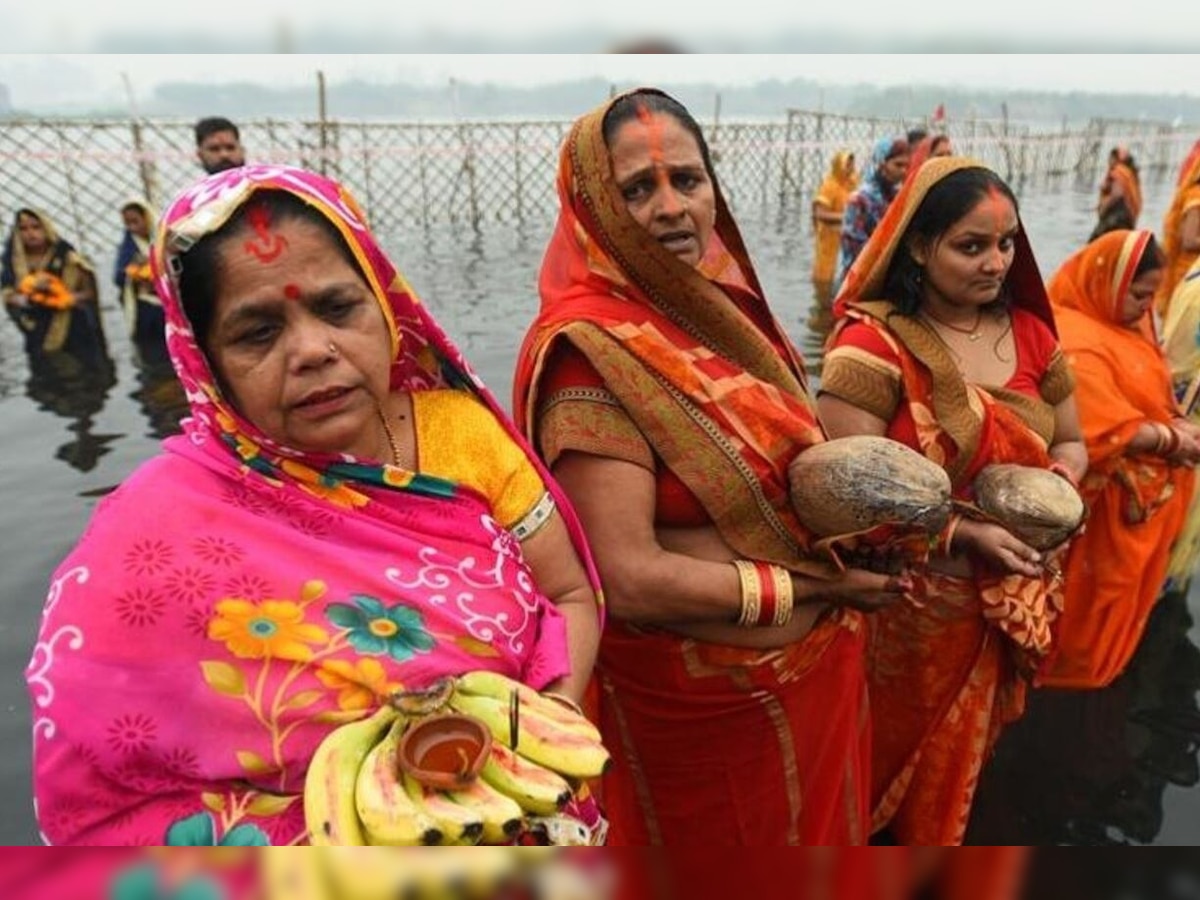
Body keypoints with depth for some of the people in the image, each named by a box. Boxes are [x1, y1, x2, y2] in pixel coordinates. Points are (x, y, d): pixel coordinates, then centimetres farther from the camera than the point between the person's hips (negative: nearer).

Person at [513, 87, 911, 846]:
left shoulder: (726, 306, 0)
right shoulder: (589, 350, -24)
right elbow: (630, 581, -28)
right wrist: (816, 584, -18)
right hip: (703, 702, -7)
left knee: (817, 835, 30)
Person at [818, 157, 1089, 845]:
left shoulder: (1029, 332, 0)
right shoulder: (873, 344, -18)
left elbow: (1070, 442, 12)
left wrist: (1058, 481, -11)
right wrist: (964, 533, -26)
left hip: (1007, 601, 6)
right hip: (908, 600, -5)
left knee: (962, 756, 26)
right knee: (894, 759, 17)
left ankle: (939, 841, 53)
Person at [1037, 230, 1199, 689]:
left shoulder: (1130, 325, 6)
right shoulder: (1076, 342, -26)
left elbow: (1154, 393, 13)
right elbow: (1107, 430, -32)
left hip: (1148, 491, 10)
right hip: (1111, 501, -10)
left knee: (1128, 591, 24)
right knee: (1098, 597, 8)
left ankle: (1104, 661, 43)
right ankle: (1078, 666, 29)